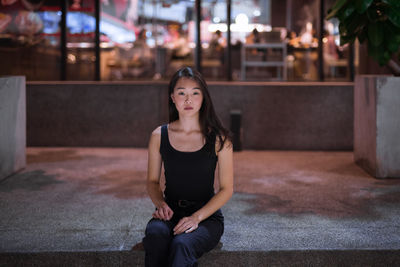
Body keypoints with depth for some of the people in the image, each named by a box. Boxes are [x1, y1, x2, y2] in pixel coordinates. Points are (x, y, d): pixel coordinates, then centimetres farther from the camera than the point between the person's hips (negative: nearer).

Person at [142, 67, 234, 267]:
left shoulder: (218, 138, -3)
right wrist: (160, 203, -8)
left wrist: (197, 217, -15)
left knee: (182, 245, -35)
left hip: (207, 214, -2)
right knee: (155, 235, -34)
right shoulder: (159, 136, 4)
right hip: (170, 212, 2)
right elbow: (152, 180, 14)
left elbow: (226, 188, -2)